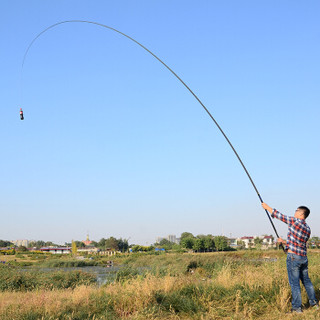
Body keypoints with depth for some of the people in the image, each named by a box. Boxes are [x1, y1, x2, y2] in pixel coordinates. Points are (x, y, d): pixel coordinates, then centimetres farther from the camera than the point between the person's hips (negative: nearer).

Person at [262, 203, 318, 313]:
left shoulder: (294, 221, -8)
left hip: (293, 257, -7)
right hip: (303, 257, 7)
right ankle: (314, 303, 28)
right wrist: (284, 242, 27)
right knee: (306, 281, 19)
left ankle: (297, 308, 1)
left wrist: (267, 207, 12)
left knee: (294, 283, -2)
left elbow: (278, 215, -1)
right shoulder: (308, 229, 12)